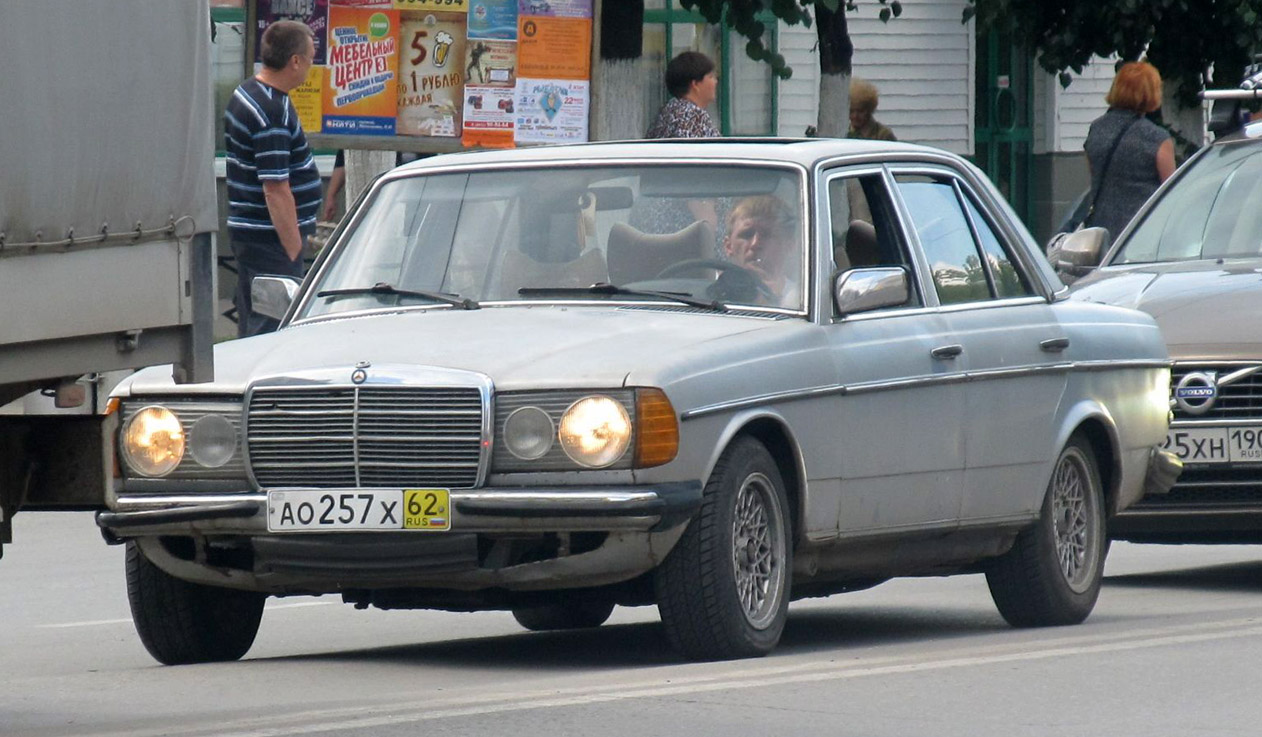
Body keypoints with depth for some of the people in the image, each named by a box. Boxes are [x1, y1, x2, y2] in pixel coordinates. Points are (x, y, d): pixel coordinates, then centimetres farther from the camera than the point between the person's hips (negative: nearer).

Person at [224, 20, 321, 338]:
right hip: (270, 240, -10)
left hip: (246, 228, 10)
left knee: (253, 329, 16)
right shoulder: (273, 113, -21)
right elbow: (276, 191, -24)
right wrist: (294, 250, -20)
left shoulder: (245, 94, 11)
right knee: (270, 328, -8)